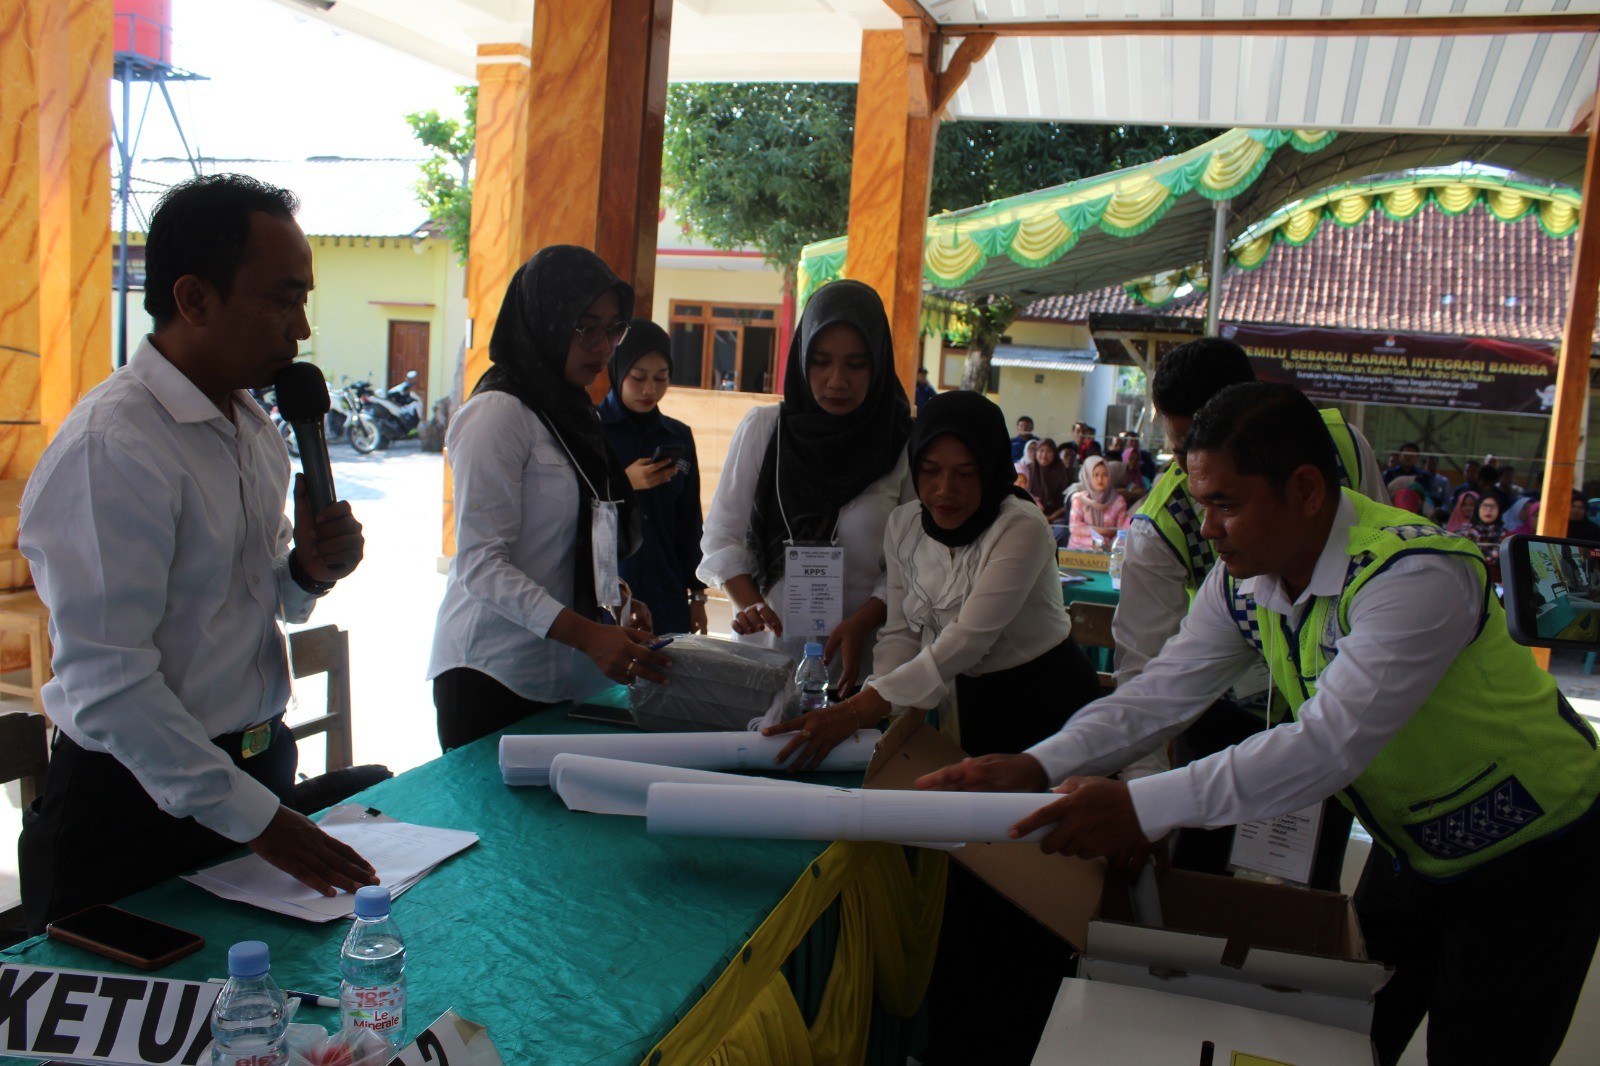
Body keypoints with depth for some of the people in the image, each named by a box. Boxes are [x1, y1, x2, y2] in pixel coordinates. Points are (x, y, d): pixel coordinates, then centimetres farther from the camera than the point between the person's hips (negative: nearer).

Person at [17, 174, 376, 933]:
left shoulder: (254, 425, 6)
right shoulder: (110, 448, -21)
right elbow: (106, 685, -23)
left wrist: (307, 572, -6)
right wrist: (252, 815, -20)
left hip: (256, 770, 8)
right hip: (140, 794, -8)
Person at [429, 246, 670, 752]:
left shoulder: (574, 413, 14)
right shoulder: (499, 413, -11)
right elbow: (480, 563, -18)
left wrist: (617, 599, 3)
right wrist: (588, 635, -27)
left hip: (558, 674, 7)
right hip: (494, 674, -7)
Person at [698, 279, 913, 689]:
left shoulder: (904, 444, -5)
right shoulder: (763, 428, 0)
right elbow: (723, 536, 3)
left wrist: (861, 623, -18)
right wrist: (749, 604, -12)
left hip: (862, 656, -1)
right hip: (767, 645, 1)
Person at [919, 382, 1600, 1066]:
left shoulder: (1418, 576, -34)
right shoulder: (1242, 581, -10)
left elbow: (1328, 745, -41)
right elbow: (1162, 693, -11)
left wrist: (1140, 807, -46)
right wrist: (1034, 767, -26)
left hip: (1529, 853, -6)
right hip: (1411, 848, 7)